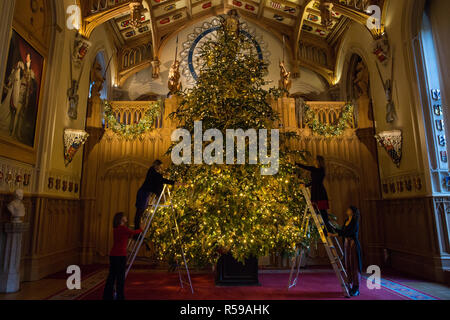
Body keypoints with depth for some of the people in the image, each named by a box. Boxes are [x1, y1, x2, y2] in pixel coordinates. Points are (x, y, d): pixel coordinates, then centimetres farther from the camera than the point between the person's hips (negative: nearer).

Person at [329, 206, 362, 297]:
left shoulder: (355, 222, -11)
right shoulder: (346, 221, 11)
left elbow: (348, 232, -22)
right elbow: (342, 231, 19)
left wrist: (336, 234, -27)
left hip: (353, 245, -7)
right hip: (346, 244, 7)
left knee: (354, 266, -3)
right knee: (347, 266, 9)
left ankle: (356, 289, 4)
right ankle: (349, 287, 18)